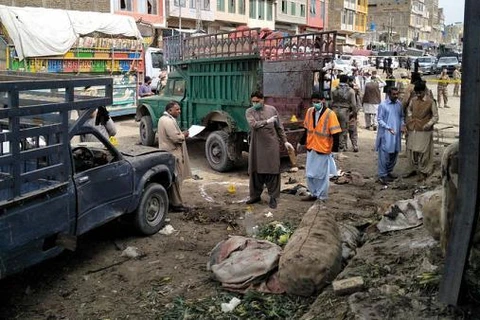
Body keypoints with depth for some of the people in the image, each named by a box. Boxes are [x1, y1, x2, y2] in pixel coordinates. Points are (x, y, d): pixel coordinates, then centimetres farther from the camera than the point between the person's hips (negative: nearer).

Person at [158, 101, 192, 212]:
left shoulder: (163, 119, 15)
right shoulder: (168, 121, -20)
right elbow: (176, 138, -25)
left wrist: (181, 134, 10)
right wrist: (184, 135, -7)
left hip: (168, 153, 11)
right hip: (173, 154, -11)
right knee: (176, 180, -4)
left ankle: (169, 202, 23)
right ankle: (176, 205, 2)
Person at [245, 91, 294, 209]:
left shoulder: (272, 109, 5)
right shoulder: (249, 112, 3)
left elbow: (279, 127, 9)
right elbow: (253, 124, -15)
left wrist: (285, 141, 6)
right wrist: (267, 121, -19)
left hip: (271, 145, -1)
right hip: (256, 146, 1)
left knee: (272, 171, 0)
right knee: (256, 171, 6)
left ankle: (273, 197, 9)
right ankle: (256, 195, 21)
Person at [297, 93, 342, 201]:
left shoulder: (330, 114, -16)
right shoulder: (309, 111, 2)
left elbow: (336, 134, -15)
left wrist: (334, 150, -18)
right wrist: (301, 142, 18)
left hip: (323, 150, -6)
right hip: (311, 148, 6)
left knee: (322, 175, 7)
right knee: (310, 174, 15)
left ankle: (322, 197, 21)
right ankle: (314, 193, 32)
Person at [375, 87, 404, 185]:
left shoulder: (399, 104, 7)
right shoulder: (383, 105, -11)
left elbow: (401, 116, 16)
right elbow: (379, 119, -10)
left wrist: (402, 125, -2)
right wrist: (388, 128, -21)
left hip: (396, 134, 6)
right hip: (385, 134, -6)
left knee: (394, 154, 13)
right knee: (384, 155, -5)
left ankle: (389, 172, 27)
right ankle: (382, 175, 0)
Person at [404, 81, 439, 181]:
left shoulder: (430, 102, -10)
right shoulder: (413, 100, 3)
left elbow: (435, 116, -6)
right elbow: (409, 109, 23)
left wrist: (429, 124, -21)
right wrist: (409, 118, 7)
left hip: (424, 131, -5)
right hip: (413, 130, 5)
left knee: (423, 152, 0)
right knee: (411, 150, 9)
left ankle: (424, 171, 15)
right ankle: (412, 169, 24)